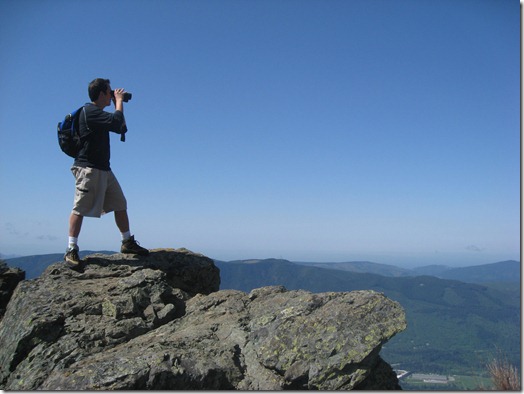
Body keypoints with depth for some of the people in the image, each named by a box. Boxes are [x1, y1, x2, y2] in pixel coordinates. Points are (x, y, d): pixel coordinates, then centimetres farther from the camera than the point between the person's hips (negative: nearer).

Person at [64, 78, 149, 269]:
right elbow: (116, 120, -22)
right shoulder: (90, 111, -11)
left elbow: (121, 128, 24)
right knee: (80, 209, -8)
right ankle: (71, 251, -5)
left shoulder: (98, 113, 20)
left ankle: (127, 242, 18)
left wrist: (118, 103, 18)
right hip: (88, 168, -10)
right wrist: (119, 101, -6)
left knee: (120, 205, 9)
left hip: (103, 169, 10)